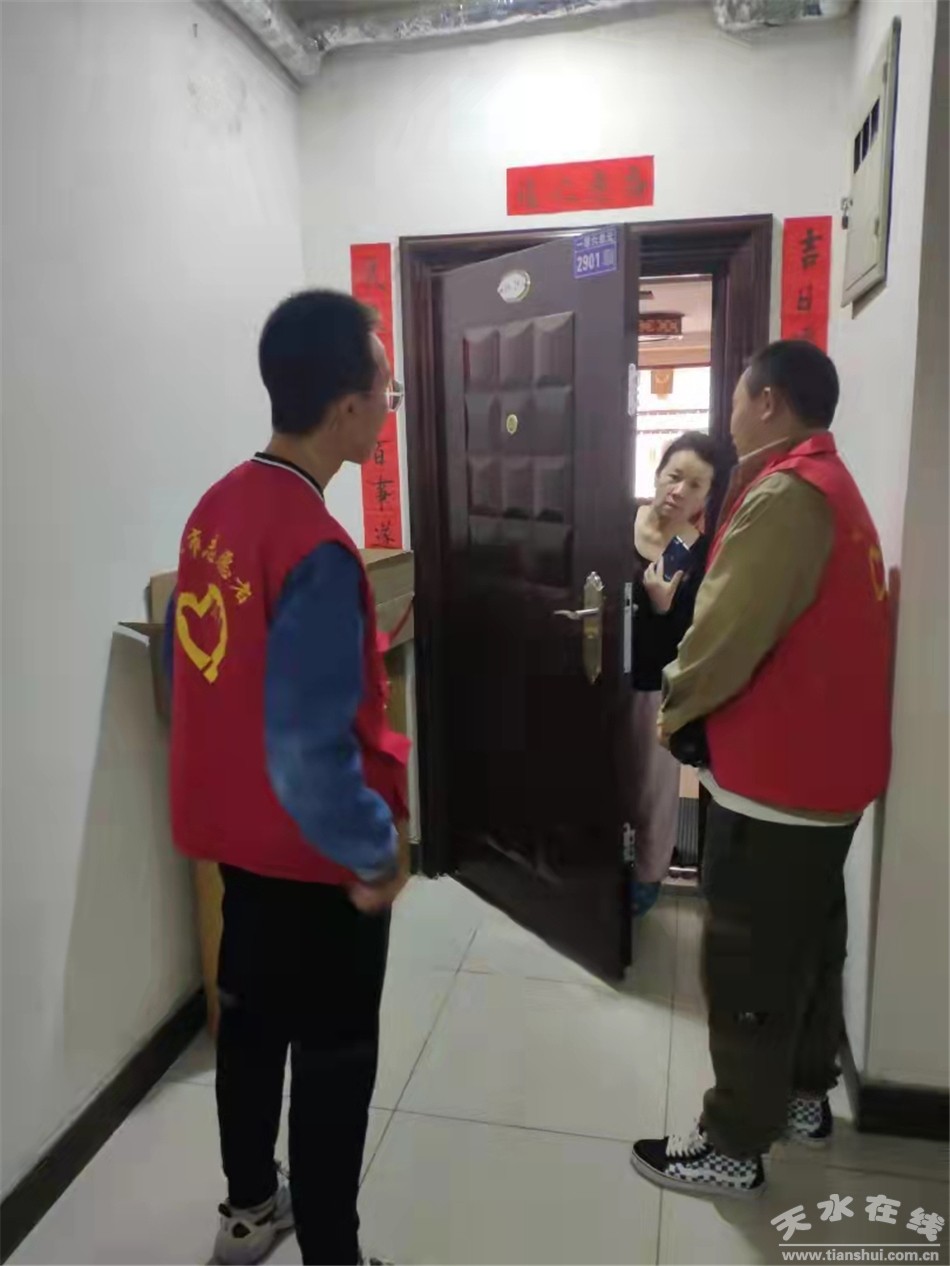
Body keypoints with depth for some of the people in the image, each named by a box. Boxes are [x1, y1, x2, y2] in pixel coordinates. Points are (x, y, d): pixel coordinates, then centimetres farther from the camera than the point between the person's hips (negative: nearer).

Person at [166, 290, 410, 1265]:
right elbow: (310, 748, -29)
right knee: (334, 1056, 12)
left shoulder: (217, 505, -1)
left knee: (250, 1016, 25)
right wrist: (375, 852, -14)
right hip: (313, 850, -8)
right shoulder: (317, 550, -28)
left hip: (235, 827, 8)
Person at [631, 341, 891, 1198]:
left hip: (773, 774, -10)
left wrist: (678, 711, -4)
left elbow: (727, 632, -22)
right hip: (825, 763, 10)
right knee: (808, 941, 21)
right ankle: (804, 1096, 38)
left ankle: (734, 1147, 18)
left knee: (748, 964, 3)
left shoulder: (784, 494, -19)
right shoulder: (831, 486, 13)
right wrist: (698, 709, 12)